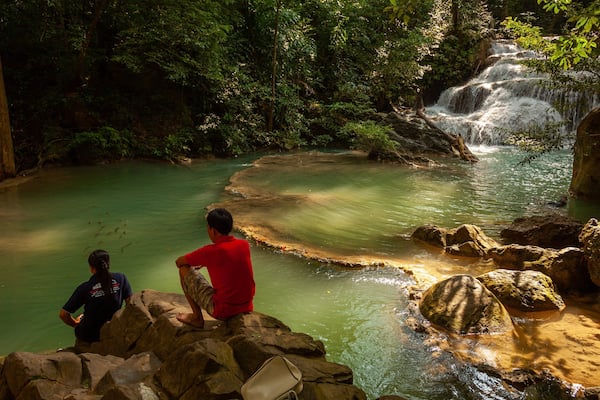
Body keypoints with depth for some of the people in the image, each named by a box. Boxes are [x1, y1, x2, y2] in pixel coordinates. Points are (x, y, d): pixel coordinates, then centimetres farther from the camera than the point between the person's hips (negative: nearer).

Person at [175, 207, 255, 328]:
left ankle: (197, 318, 13)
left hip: (222, 310, -6)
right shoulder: (244, 245, -1)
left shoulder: (210, 251, -17)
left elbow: (178, 262, -1)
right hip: (246, 308, 6)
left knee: (184, 270, 6)